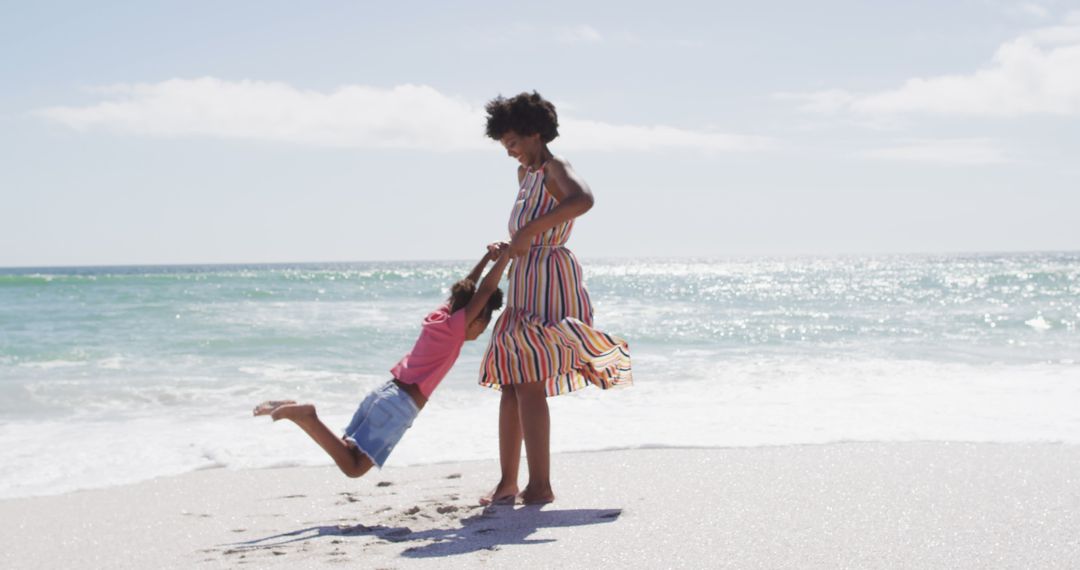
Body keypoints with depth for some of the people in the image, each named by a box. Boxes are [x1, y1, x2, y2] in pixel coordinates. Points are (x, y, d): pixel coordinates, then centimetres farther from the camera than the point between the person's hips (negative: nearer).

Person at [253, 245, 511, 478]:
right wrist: (504, 256, -3)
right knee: (353, 467, -9)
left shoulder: (438, 317, 16)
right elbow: (485, 291, -10)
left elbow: (465, 290, 28)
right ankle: (305, 417, -19)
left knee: (346, 455, 15)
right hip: (401, 406, -8)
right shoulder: (455, 327, -6)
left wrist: (488, 257, 27)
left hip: (385, 392, 8)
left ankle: (295, 411, 1)